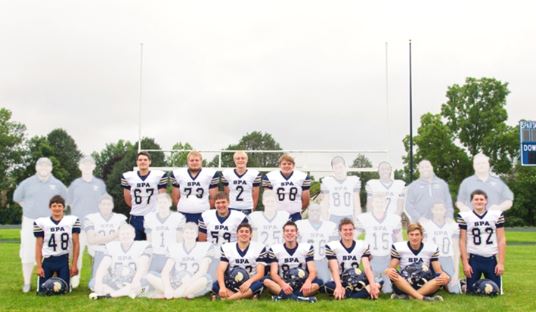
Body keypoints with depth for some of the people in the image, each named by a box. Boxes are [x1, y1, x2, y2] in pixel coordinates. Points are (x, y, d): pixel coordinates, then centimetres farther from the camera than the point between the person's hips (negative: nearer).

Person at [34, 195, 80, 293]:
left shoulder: (72, 221, -1)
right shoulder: (41, 222, -1)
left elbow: (76, 244, 2)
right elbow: (39, 246, 3)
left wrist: (74, 265, -1)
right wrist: (39, 266, -2)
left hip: (64, 260, 0)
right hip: (47, 260, 0)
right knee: (42, 290, 1)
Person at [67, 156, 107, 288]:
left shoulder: (100, 184, 6)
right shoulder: (75, 184, 4)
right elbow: (68, 202, 12)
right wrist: (79, 212, 7)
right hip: (79, 224, 0)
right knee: (77, 252, -3)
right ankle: (75, 279, 7)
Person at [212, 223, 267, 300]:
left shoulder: (259, 248, -2)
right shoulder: (227, 248, 2)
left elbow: (260, 273, -9)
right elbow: (221, 270, -7)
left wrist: (249, 282, -31)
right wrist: (222, 286, -28)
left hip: (249, 285, -1)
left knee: (258, 284, -35)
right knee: (216, 286, -28)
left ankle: (227, 299, -33)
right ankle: (249, 297, -31)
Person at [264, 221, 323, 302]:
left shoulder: (307, 248, 1)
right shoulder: (274, 249, 0)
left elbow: (312, 271, -6)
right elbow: (273, 273, -9)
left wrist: (308, 282, -30)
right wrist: (283, 284, -31)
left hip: (301, 285, 0)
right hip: (283, 284, 0)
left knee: (319, 282, -28)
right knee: (266, 281, -29)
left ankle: (283, 296, -34)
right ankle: (300, 297, -38)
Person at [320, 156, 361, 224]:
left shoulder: (354, 181, 3)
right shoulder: (327, 182, 2)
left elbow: (357, 204, 6)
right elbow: (325, 204, 7)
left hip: (349, 218, 1)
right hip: (333, 218, 0)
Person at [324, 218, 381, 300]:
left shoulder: (363, 245, 2)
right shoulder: (332, 246, -7)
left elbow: (367, 268, -8)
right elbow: (335, 270, -17)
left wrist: (372, 284, -27)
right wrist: (339, 286, -36)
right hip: (341, 283, -3)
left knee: (376, 285, -24)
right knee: (328, 286, -37)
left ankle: (344, 295, -26)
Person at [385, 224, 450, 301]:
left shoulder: (432, 249, 5)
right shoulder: (398, 247, 1)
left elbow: (438, 271, 3)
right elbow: (391, 268, -1)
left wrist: (443, 275, -22)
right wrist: (388, 271, -27)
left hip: (425, 286, 2)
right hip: (404, 285, -1)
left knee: (445, 278, -26)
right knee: (392, 274, -31)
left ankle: (405, 295, -34)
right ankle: (422, 298, -41)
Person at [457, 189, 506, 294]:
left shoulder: (497, 215, 0)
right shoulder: (464, 216, -2)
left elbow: (501, 240, 2)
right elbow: (462, 241, 1)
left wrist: (501, 263, -2)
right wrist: (465, 263, -4)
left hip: (492, 259, 1)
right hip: (473, 259, -1)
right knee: (471, 291, 2)